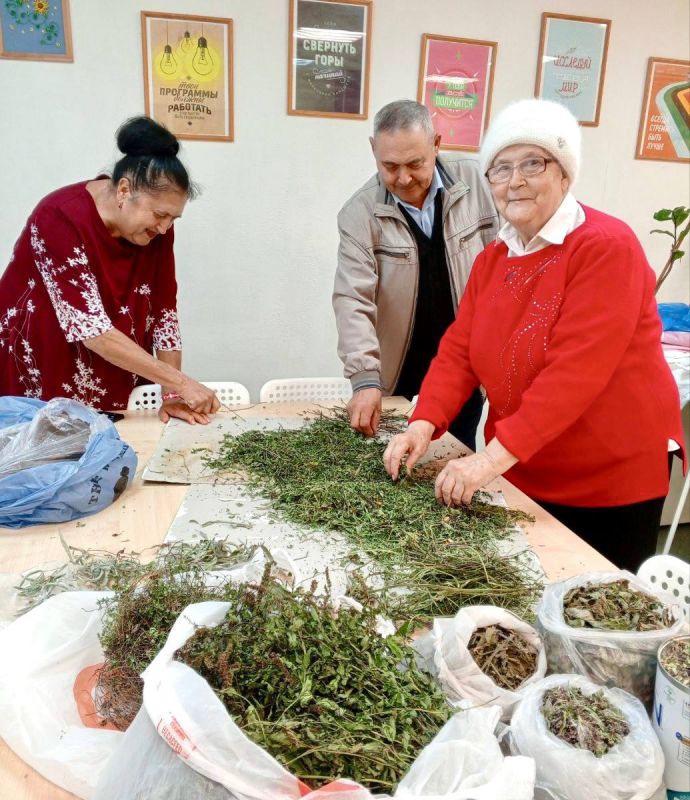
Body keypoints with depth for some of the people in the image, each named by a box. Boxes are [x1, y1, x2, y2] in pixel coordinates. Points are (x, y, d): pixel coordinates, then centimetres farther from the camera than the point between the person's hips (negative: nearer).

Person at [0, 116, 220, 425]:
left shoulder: (156, 228, -8)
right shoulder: (61, 218, -24)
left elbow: (164, 312, -5)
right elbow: (92, 329, -30)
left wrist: (171, 394, -13)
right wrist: (181, 382, -31)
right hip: (35, 379, -4)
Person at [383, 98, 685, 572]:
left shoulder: (607, 247, -17)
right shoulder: (493, 259, 5)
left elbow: (577, 370, -28)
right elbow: (459, 351, -2)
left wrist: (496, 455, -33)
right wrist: (424, 425, -17)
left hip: (611, 479, -5)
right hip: (524, 475, 6)